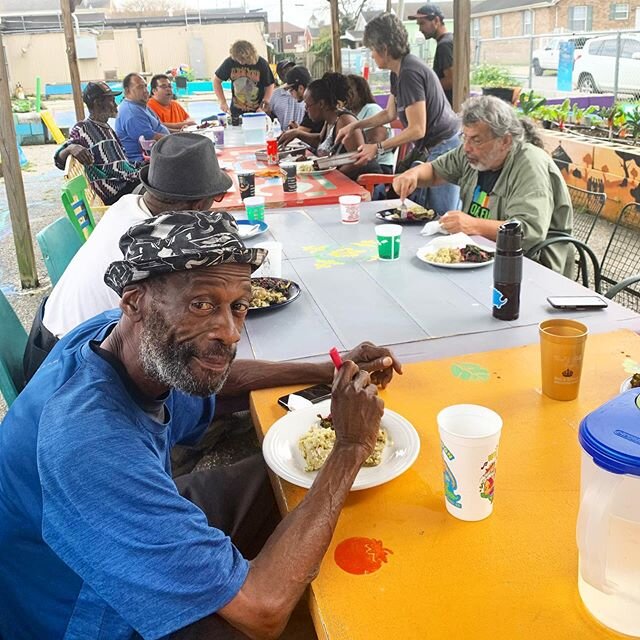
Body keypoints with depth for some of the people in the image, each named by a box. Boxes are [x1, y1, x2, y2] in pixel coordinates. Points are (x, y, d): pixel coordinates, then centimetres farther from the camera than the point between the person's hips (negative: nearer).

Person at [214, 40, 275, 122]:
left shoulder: (261, 64, -12)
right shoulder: (230, 62, -9)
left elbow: (269, 85, -3)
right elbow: (217, 79, 3)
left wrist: (265, 103, -18)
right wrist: (222, 102, -7)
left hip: (257, 111, -1)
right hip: (236, 112, 2)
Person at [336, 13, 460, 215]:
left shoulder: (410, 73, -20)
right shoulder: (398, 72, 11)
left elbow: (417, 129, -22)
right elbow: (390, 113, 25)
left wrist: (377, 148, -13)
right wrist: (354, 126, 21)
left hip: (443, 147, -10)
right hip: (430, 147, 10)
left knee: (442, 217, -6)